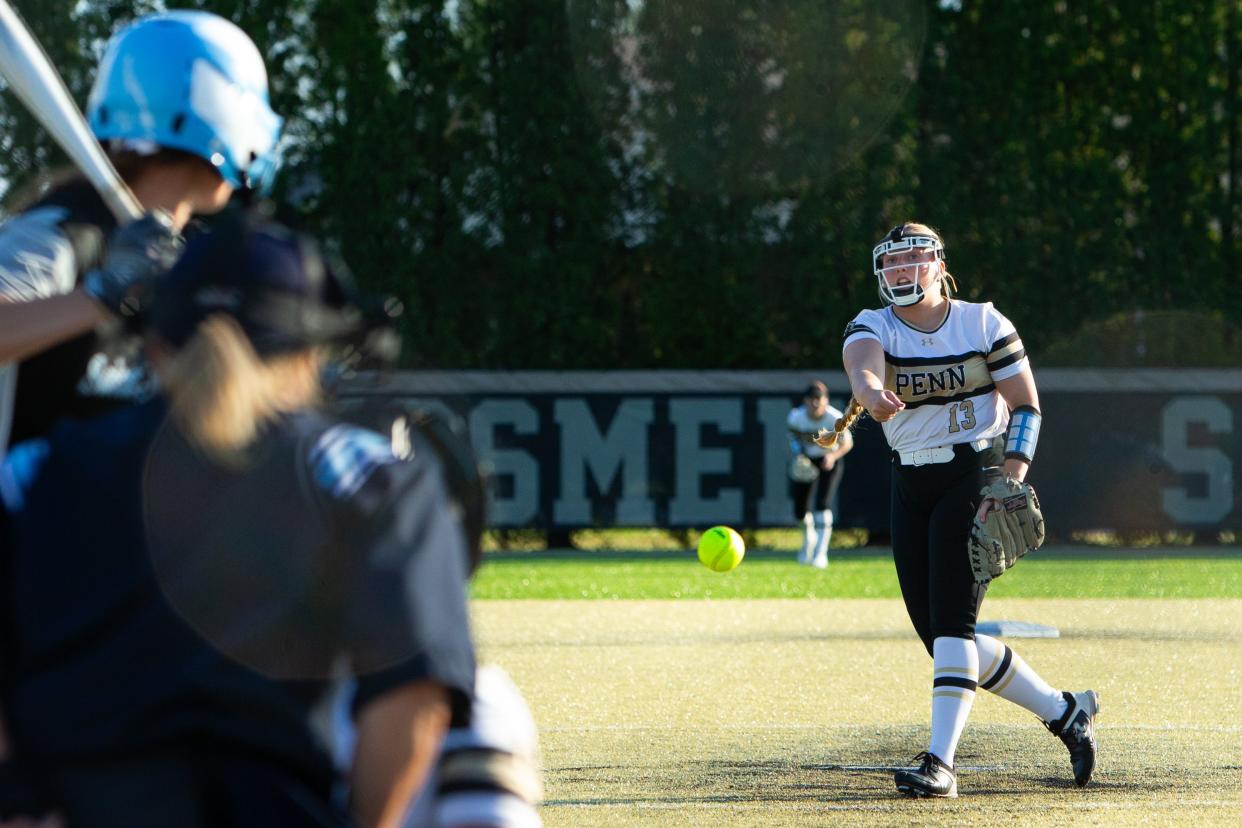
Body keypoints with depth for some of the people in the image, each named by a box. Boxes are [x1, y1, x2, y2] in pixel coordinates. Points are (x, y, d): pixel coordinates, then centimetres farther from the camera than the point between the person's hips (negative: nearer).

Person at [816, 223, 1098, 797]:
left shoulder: (982, 323, -4)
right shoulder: (872, 327, 0)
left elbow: (1026, 405, -3)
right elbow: (862, 364, -24)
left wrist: (1010, 485, -16)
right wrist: (871, 393, -50)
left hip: (976, 476, -5)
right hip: (911, 486, 5)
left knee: (952, 619, -18)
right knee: (939, 635, 4)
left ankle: (940, 762, -23)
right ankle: (1063, 712, 18)